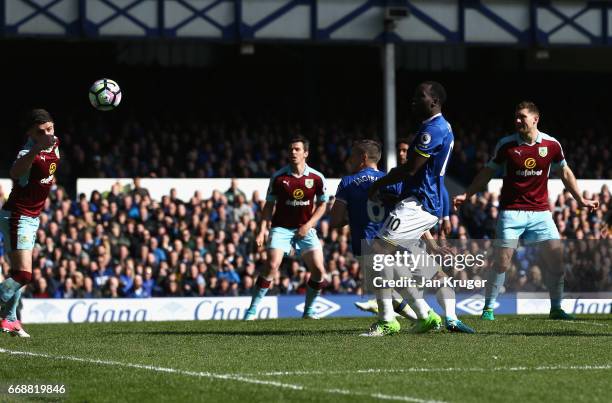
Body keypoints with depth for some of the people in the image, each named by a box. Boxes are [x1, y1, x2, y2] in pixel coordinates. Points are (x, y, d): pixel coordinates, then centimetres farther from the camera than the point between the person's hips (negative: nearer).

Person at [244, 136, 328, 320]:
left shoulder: (317, 178, -3)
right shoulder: (278, 177, -6)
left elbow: (322, 204, 7)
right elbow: (269, 205, 1)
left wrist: (309, 224, -6)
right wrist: (262, 231, -8)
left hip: (305, 229, 2)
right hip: (281, 227, -2)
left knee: (319, 270, -7)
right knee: (272, 265, -19)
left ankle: (309, 311, 14)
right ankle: (252, 310, -12)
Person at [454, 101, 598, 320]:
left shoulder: (551, 145, 1)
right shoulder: (506, 145, -3)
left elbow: (565, 172, 16)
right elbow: (487, 172, 6)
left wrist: (580, 199, 17)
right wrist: (466, 195, -1)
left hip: (540, 211, 2)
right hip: (511, 210, -2)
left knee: (558, 259, -4)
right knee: (502, 262, -9)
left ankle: (556, 308, 9)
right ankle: (488, 308, 5)